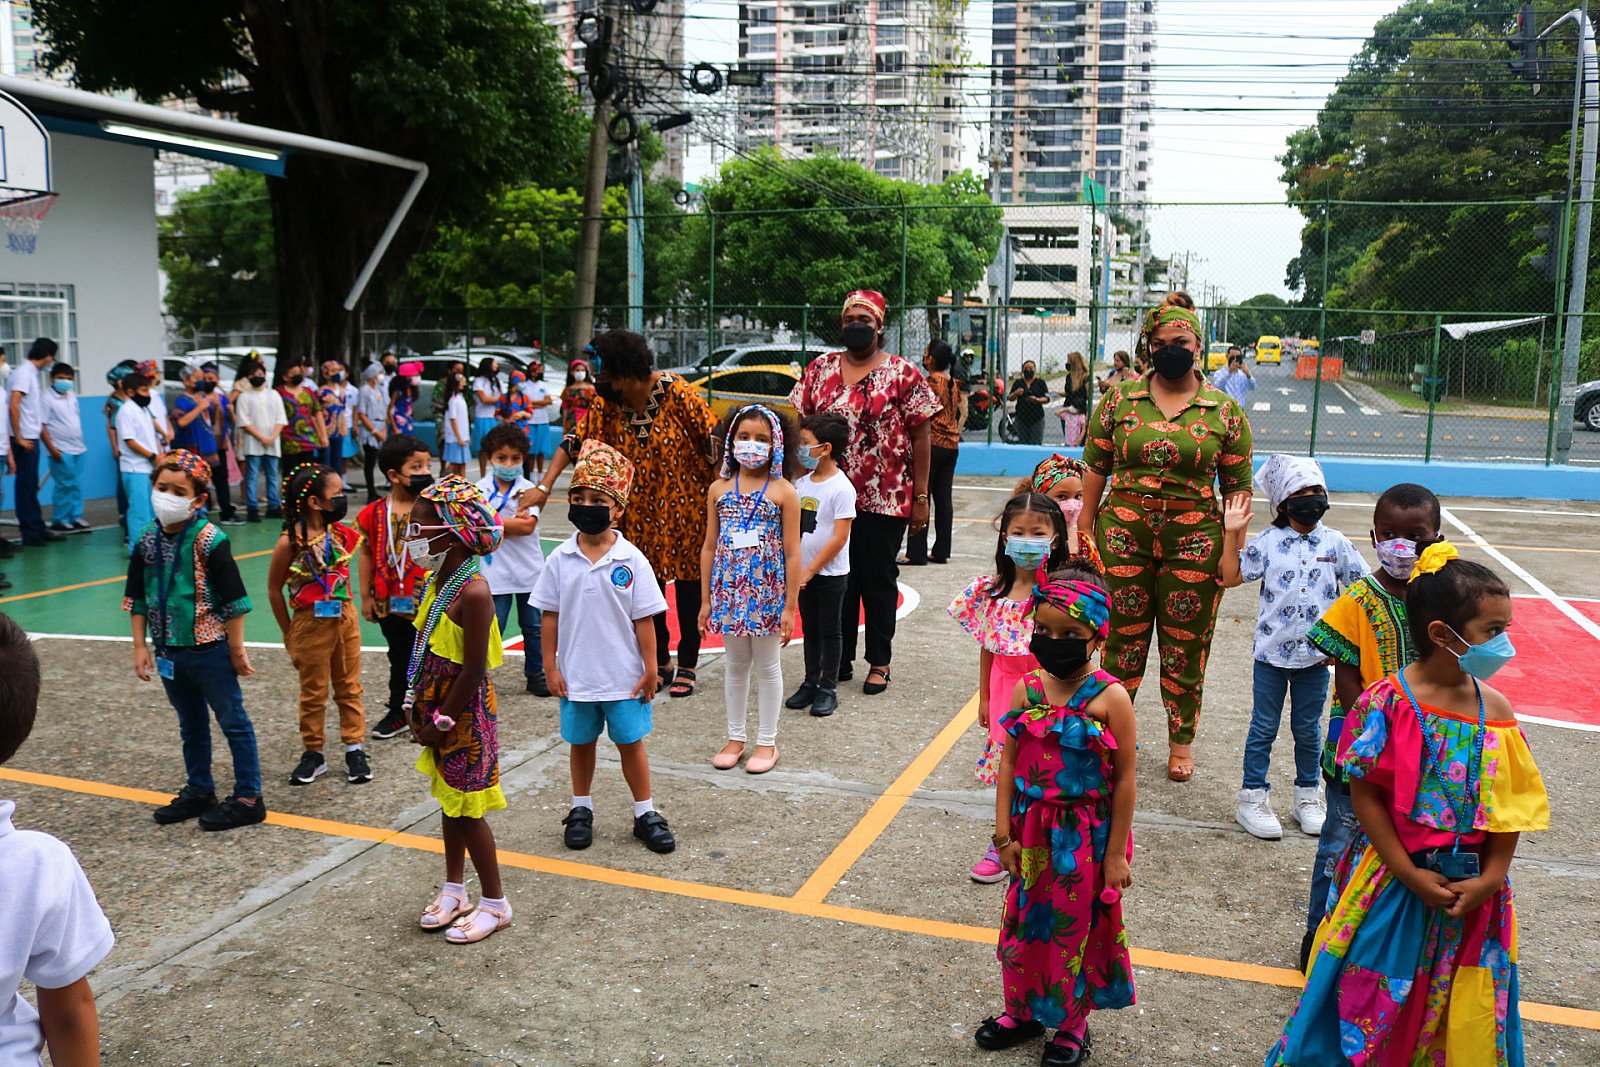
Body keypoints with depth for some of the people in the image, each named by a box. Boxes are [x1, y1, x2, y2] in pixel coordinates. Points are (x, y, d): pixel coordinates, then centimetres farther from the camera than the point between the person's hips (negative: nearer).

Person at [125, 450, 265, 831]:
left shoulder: (209, 539, -17)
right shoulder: (148, 540, 2)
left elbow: (234, 599, -15)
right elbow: (137, 597, 10)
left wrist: (237, 649, -12)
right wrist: (141, 646, 7)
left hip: (210, 650, -6)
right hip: (169, 651, 7)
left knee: (233, 721, 5)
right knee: (190, 724, 20)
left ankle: (248, 798, 13)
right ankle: (199, 791, 34)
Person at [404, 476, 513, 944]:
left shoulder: (473, 592, -24)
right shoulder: (438, 582, 4)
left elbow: (473, 669, -23)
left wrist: (442, 721, -15)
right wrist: (418, 709, 9)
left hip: (465, 715, -9)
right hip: (439, 712, 9)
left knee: (466, 809, 3)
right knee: (449, 802, 20)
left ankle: (495, 902, 18)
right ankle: (454, 891, 36)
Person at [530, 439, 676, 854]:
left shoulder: (631, 560, -10)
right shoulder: (560, 560, -4)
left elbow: (643, 619, -6)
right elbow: (550, 616, 1)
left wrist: (650, 668, -5)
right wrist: (550, 667, -1)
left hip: (624, 675, -2)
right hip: (576, 675, 2)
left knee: (630, 742, 9)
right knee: (581, 742, 17)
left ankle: (645, 813, 23)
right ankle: (581, 809, 34)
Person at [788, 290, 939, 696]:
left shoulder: (902, 373, -3)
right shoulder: (820, 369, 7)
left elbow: (921, 437, -3)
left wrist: (920, 497, -6)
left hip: (886, 499, -3)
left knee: (878, 580, 7)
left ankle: (879, 662, 20)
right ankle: (839, 659, 23)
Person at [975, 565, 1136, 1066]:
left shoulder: (1110, 698, -16)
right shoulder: (1028, 689, -5)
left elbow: (1124, 779, -12)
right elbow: (1009, 762, 0)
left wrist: (1115, 853, -10)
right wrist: (1004, 834, -1)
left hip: (1086, 836, -4)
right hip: (1033, 831, 4)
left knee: (1076, 927, 13)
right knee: (1023, 921, 17)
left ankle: (1072, 1025, 36)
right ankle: (1023, 1011, 41)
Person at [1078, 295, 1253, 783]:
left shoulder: (1224, 411, 3)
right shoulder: (1120, 398, 4)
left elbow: (1237, 486, 4)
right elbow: (1095, 465, 8)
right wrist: (1085, 526, 5)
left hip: (1194, 539, 0)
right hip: (1124, 532, 0)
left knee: (1185, 646, 8)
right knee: (1122, 637, 7)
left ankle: (1181, 742, 24)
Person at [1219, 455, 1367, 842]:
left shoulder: (1335, 543, 1)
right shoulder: (1268, 542, -3)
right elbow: (1231, 577, -4)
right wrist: (1232, 534, -8)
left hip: (1317, 655, 2)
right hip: (1272, 652, -1)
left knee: (1308, 729, 15)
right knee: (1264, 727, 7)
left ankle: (1308, 796, 30)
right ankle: (1253, 797, 17)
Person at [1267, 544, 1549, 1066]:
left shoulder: (1494, 708, -3)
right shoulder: (1387, 703, -16)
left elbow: (1513, 803, 1)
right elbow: (1365, 793, -14)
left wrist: (1490, 878, -6)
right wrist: (1409, 874, -14)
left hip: (1473, 889, 4)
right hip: (1395, 881, -4)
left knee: (1463, 1011, 18)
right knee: (1373, 998, 11)